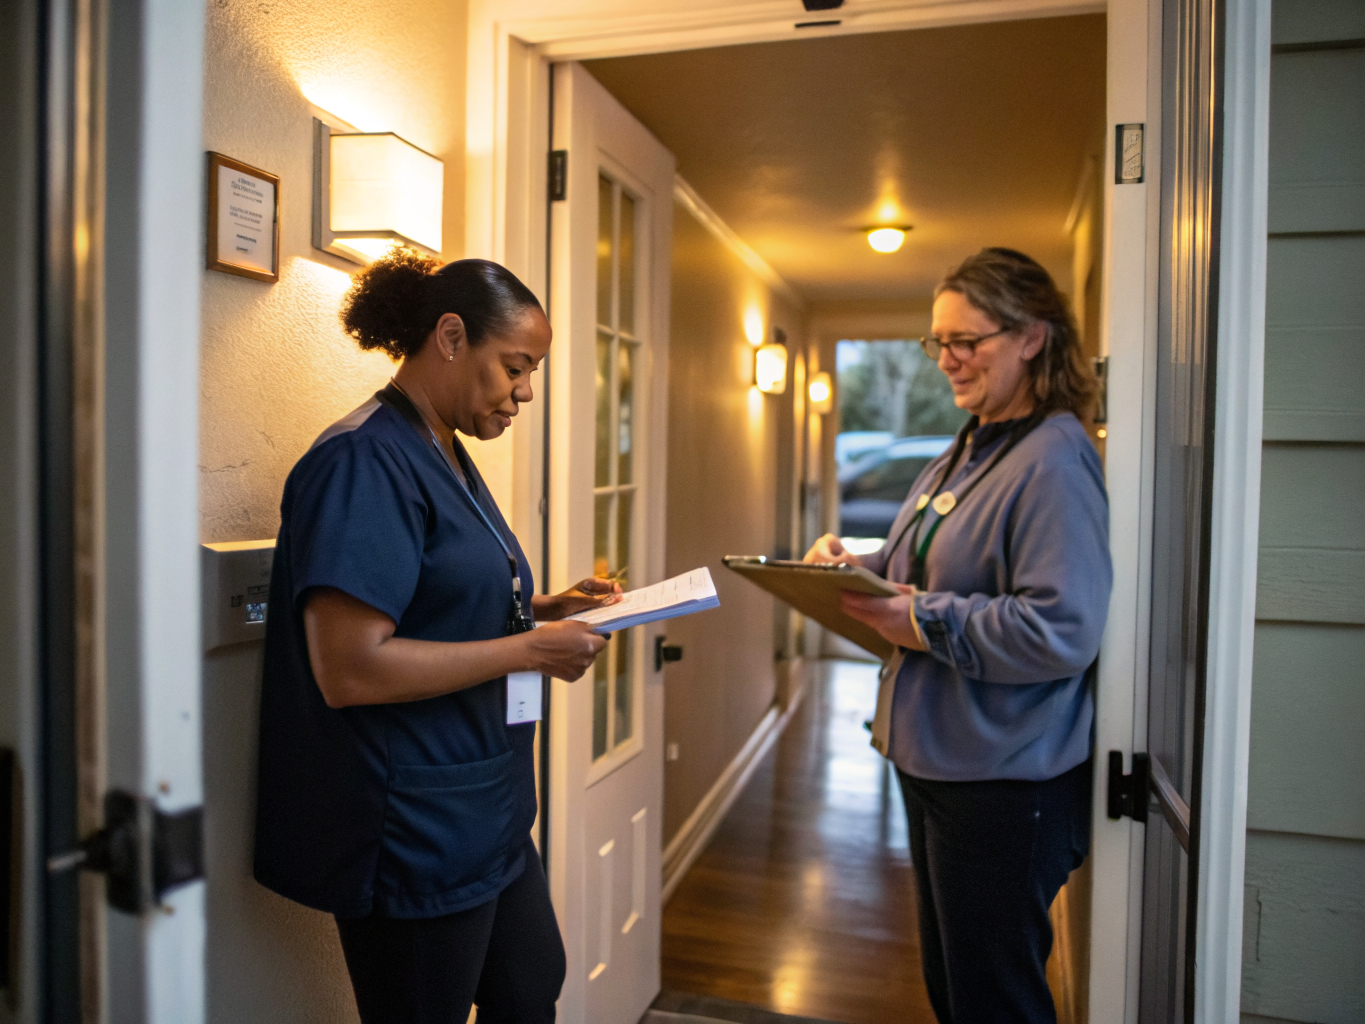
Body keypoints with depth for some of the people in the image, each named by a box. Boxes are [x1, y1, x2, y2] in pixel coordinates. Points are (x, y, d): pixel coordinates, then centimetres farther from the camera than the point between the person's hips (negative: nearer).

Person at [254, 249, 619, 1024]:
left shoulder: (447, 455, 10)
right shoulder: (365, 463, -20)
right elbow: (349, 669, -27)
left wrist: (546, 607, 3)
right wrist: (532, 649, -23)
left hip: (485, 816, 10)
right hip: (414, 835, -9)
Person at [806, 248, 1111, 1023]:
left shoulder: (1055, 461, -19)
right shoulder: (968, 451, 11)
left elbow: (1062, 630, -27)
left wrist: (927, 624, -22)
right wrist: (855, 568, 1)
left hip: (1006, 781, -9)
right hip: (936, 760, 9)